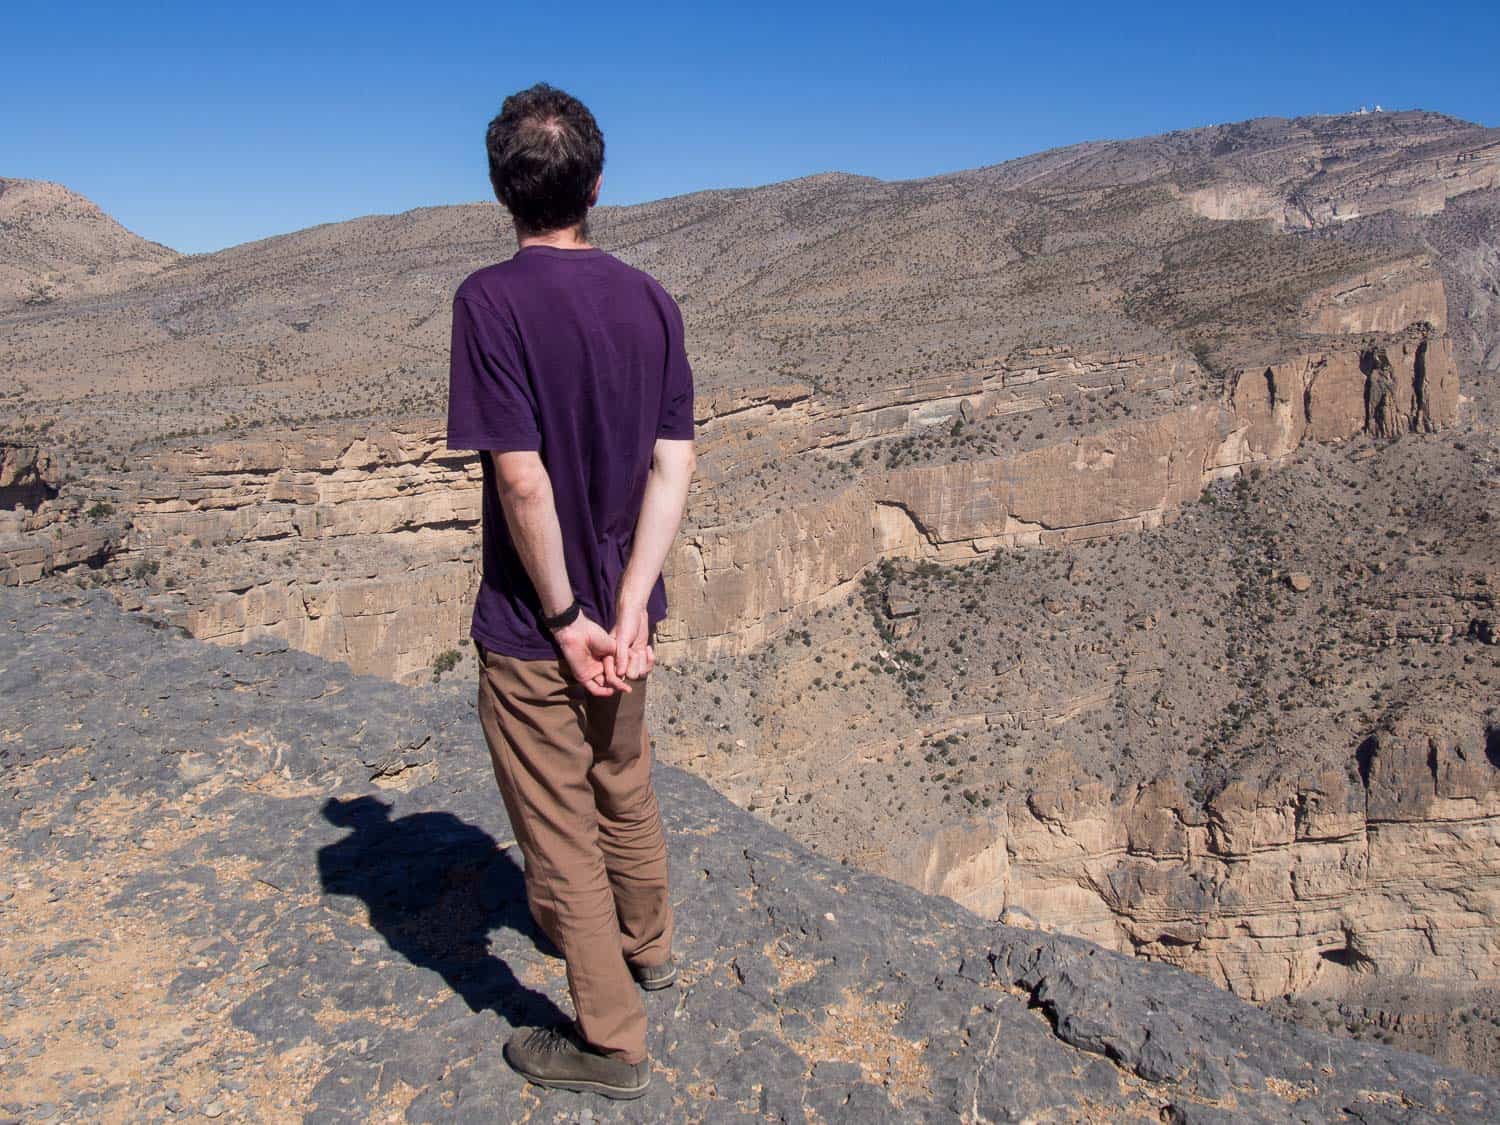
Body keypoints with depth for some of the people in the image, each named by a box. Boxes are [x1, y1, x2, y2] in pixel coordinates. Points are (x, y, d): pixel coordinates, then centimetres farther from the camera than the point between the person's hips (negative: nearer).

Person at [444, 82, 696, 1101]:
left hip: (534, 629, -6)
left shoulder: (492, 300, -17)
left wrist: (566, 618, -13)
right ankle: (649, 947, 49)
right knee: (625, 791, 26)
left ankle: (610, 1041, 26)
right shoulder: (651, 301, 0)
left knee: (562, 834, 10)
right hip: (620, 609, 6)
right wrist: (629, 609, -9)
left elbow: (523, 479, -23)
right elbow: (675, 463, -6)